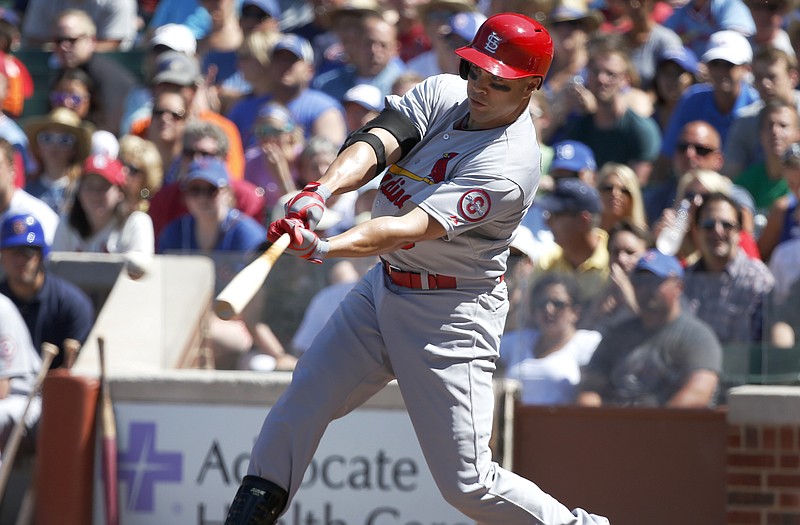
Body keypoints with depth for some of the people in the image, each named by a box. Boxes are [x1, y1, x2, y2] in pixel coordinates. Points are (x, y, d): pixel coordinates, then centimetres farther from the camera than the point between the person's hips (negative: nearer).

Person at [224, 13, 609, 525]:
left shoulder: (510, 166, -25)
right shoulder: (443, 93, -3)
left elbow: (412, 227, -35)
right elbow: (372, 146, -17)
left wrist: (325, 248, -49)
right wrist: (319, 193, -37)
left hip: (452, 315, -7)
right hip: (384, 288, 7)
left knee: (467, 482, -8)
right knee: (303, 400, 1)